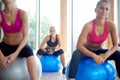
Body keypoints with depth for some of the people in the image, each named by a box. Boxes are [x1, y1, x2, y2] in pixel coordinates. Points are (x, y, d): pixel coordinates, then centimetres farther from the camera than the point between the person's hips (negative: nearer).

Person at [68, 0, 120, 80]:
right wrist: (94, 56, -40)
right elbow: (79, 46, -32)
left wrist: (105, 55, -30)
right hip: (87, 51, -3)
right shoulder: (88, 25, -28)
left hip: (99, 51, 3)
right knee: (76, 54, -37)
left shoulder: (111, 25, -19)